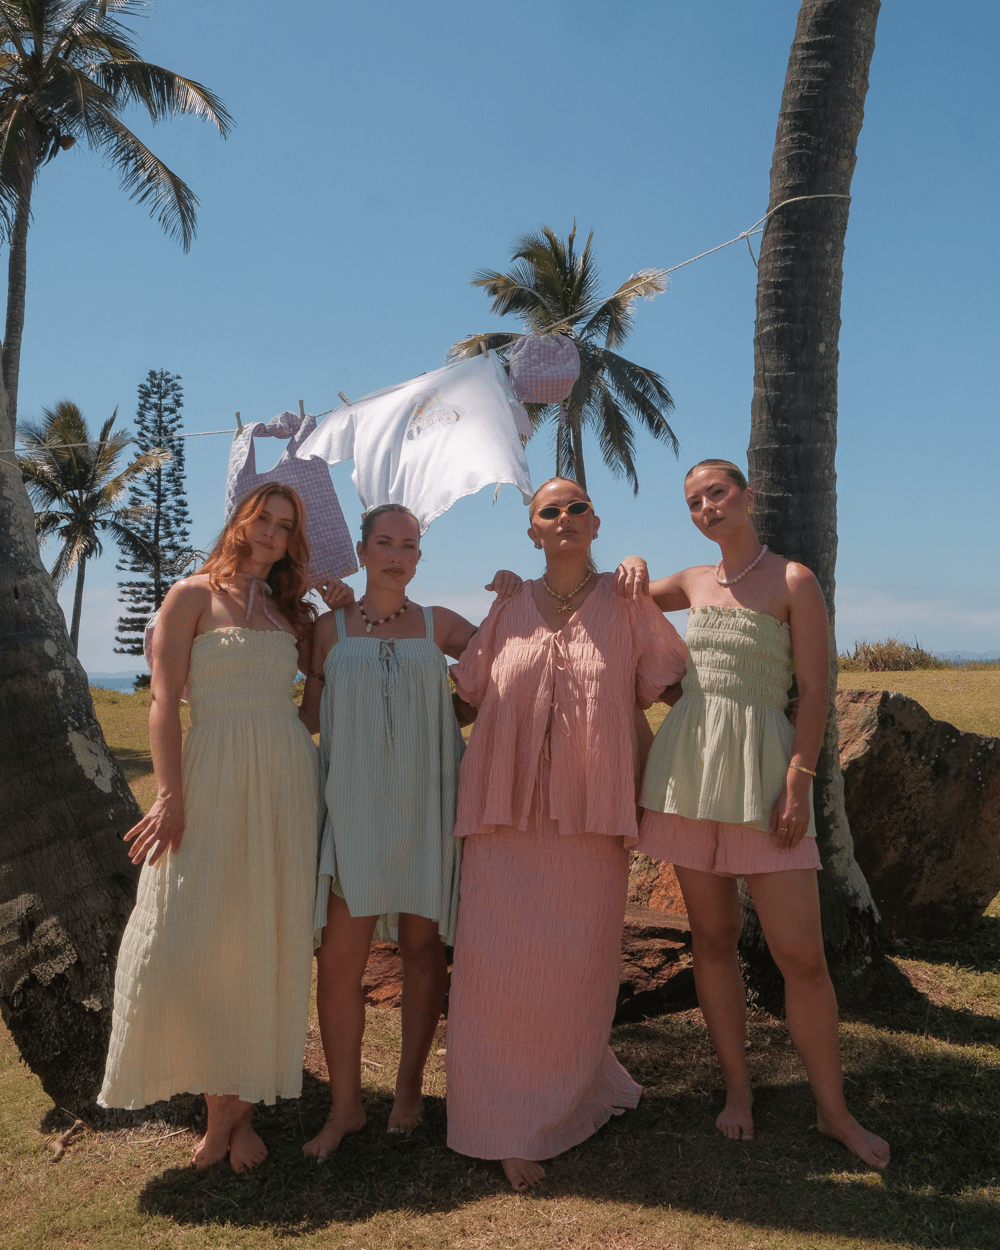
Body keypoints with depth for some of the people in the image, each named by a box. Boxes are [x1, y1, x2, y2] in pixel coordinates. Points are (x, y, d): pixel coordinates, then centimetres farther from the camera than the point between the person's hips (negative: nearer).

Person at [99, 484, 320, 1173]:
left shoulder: (290, 609, 16)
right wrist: (170, 793, -15)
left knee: (269, 939, 5)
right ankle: (219, 1105, 14)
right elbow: (165, 700, -6)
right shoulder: (194, 595, 2)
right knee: (196, 938, -5)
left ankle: (243, 1106, 17)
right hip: (214, 778, -4)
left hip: (288, 778, 4)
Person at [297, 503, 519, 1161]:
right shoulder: (332, 627, 7)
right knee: (341, 954, -5)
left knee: (423, 947, 6)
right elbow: (311, 715, 7)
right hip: (354, 804, -1)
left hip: (425, 805, 1)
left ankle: (410, 1088, 23)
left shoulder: (439, 625, 9)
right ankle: (345, 1104, 11)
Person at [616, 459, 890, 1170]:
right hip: (688, 763, 5)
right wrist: (630, 572, 6)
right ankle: (738, 1086, 24)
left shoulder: (792, 581, -2)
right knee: (713, 937, 10)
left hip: (762, 767, -4)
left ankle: (834, 1110, 14)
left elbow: (815, 690, -6)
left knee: (801, 953, -3)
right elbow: (630, 599, 30)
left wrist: (800, 780, -15)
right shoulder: (692, 582, 11)